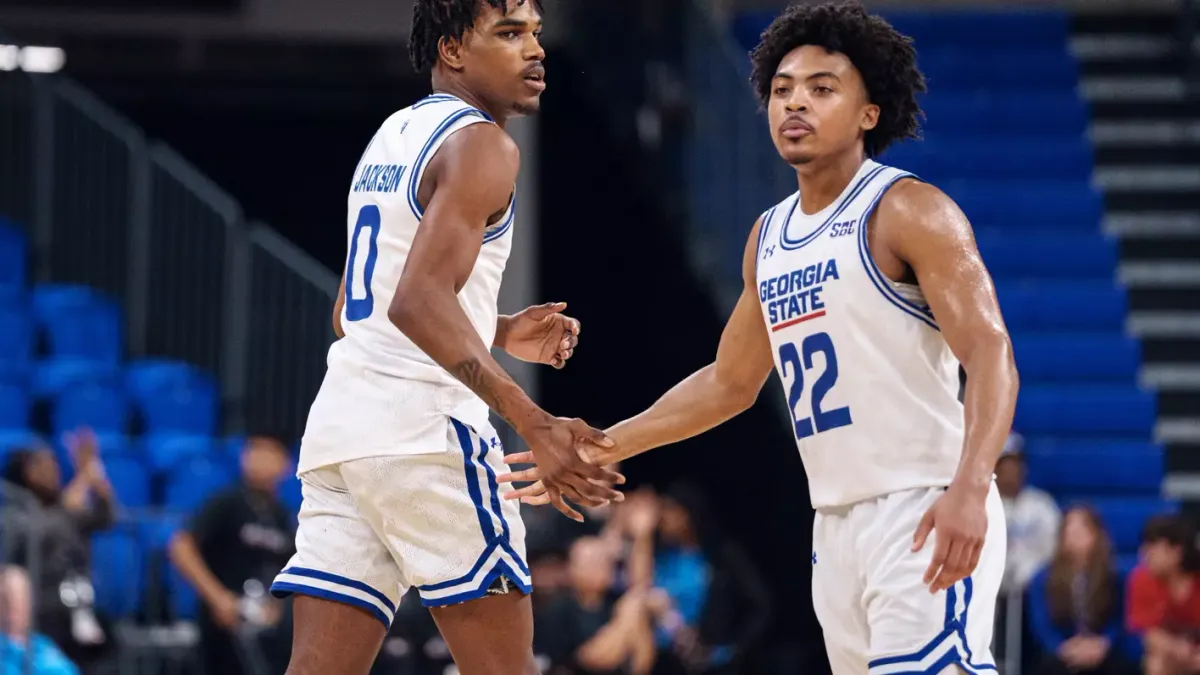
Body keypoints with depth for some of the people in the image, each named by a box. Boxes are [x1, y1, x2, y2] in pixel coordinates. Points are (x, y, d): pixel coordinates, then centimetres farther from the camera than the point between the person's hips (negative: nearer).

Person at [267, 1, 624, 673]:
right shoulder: (481, 144, -8)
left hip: (338, 426, 8)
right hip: (425, 429, -8)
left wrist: (500, 333, 26)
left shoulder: (392, 138, 21)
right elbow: (420, 298, -22)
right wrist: (533, 423, -27)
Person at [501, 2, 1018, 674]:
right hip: (837, 521, 8)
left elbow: (991, 356, -17)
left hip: (926, 515, -8)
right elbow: (730, 384, 27)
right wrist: (603, 446, 23)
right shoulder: (768, 238, 16)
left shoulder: (909, 212, -8)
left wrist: (969, 490, -32)